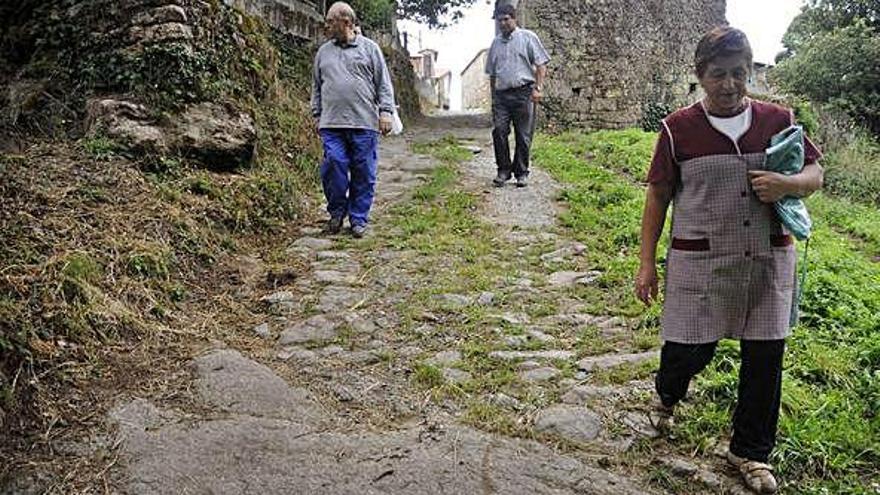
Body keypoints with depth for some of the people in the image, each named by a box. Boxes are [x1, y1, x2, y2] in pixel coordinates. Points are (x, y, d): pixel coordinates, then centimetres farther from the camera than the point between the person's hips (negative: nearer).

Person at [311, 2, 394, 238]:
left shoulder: (369, 48, 8)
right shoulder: (323, 52, 16)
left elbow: (383, 84, 5)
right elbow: (316, 87, 21)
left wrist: (385, 111, -3)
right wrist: (317, 114, 14)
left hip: (365, 123, -2)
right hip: (332, 124, 2)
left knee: (364, 173, 0)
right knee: (333, 166, -9)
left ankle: (359, 219, 11)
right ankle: (337, 212, 11)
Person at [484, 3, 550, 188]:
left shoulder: (528, 37, 4)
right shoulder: (496, 43, 18)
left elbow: (541, 65, -1)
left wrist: (538, 88, -12)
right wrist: (493, 97, 18)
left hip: (523, 93, -4)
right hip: (501, 95, 4)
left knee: (523, 136, -1)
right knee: (498, 131, -7)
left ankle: (521, 173, 8)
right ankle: (503, 170, 3)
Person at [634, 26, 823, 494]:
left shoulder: (779, 120, 2)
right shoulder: (678, 128, -4)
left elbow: (815, 173, 11)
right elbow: (658, 197, 1)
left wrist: (788, 184, -14)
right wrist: (647, 264, 0)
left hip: (769, 260, 2)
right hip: (700, 261, -2)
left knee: (764, 359, 7)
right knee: (688, 350, 4)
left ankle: (750, 452, 29)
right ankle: (667, 395, 42)